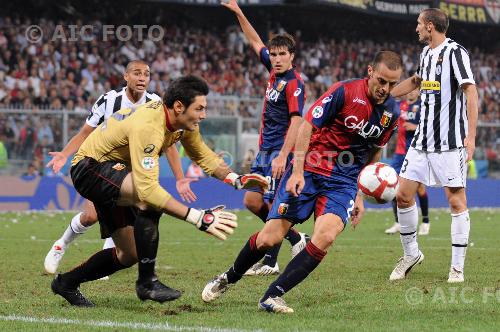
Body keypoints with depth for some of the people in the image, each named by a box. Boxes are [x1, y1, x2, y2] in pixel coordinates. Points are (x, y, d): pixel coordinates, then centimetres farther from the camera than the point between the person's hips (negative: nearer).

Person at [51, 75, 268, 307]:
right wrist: (197, 217, -45)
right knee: (149, 200, -36)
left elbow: (202, 155, 9)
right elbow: (147, 189, -43)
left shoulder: (184, 121, -9)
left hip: (115, 171, 9)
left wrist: (236, 179, -9)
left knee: (128, 255, 9)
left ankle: (66, 283, 28)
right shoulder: (147, 127, -36)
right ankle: (147, 282, -26)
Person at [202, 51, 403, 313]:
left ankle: (272, 296, -16)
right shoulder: (344, 92, -13)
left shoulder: (391, 112, 3)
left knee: (325, 237, -24)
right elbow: (307, 126, -10)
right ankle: (228, 279, 24)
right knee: (269, 238, -6)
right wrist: (297, 171, -16)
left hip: (343, 183, 3)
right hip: (308, 172, -3)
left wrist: (359, 195, 14)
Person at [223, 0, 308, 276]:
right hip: (265, 149, 9)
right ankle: (296, 239, 21)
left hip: (280, 151, -9)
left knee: (273, 205, -9)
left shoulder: (294, 83, -15)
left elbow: (296, 122, -22)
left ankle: (270, 261, 0)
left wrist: (283, 156, -29)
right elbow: (256, 42, 24)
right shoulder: (274, 71, 9)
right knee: (252, 202, 8)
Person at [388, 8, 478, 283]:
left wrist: (471, 136, -23)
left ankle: (457, 267, 2)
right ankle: (411, 254, 20)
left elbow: (471, 92, -16)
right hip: (422, 140, 8)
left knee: (456, 201, -4)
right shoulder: (426, 53, 14)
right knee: (403, 195, 4)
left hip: (450, 142, -8)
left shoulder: (455, 52, -10)